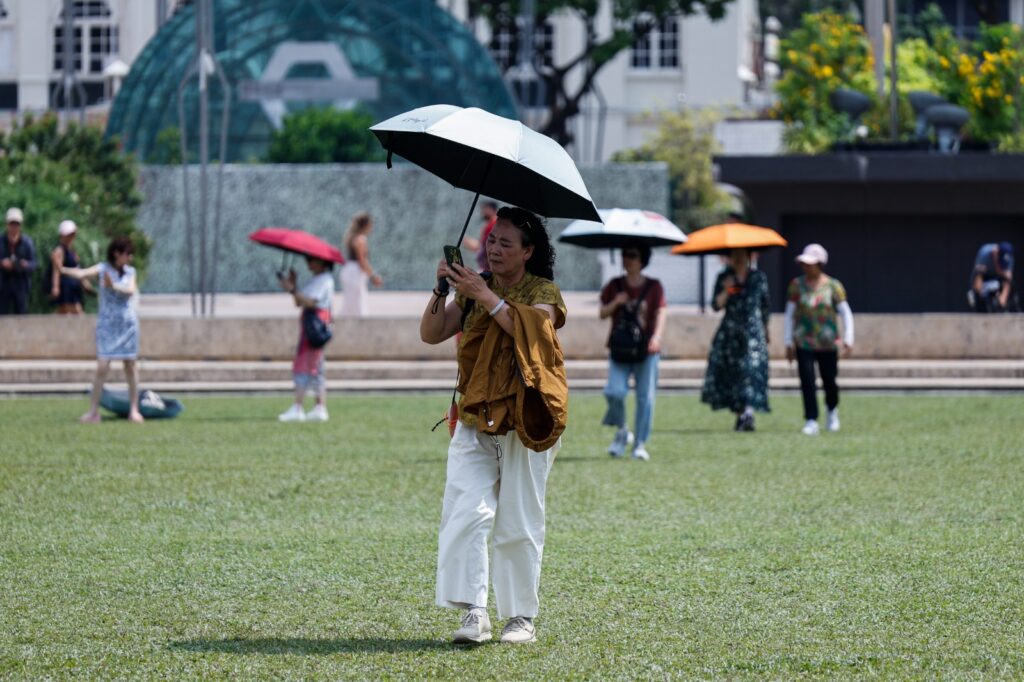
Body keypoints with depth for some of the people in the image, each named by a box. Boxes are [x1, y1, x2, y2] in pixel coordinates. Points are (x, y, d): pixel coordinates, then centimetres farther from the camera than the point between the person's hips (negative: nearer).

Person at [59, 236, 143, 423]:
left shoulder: (130, 272, 4)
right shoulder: (102, 269, -5)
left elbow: (131, 291, -11)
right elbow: (83, 274, -23)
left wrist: (114, 286, -29)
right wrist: (63, 270, -43)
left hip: (128, 323, 3)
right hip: (107, 324, -3)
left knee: (131, 366, 7)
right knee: (102, 367, -8)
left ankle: (134, 409, 16)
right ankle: (93, 411, -1)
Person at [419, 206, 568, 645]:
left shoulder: (543, 292, 1)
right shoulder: (475, 290, 13)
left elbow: (530, 330, -20)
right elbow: (431, 334, 5)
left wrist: (486, 296, -23)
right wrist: (441, 291, -11)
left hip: (525, 422, -3)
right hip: (475, 421, 3)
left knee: (519, 524, -1)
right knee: (465, 514, -12)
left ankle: (522, 617, 7)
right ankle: (473, 612, -12)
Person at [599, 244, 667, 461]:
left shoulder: (654, 287, 3)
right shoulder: (614, 286, 10)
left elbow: (661, 314, -7)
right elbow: (603, 313, 8)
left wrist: (657, 336, -25)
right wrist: (616, 302, -12)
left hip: (646, 351, -1)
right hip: (619, 350, 1)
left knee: (646, 398, -2)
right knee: (614, 392, -14)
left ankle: (640, 444, 5)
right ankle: (621, 432, 10)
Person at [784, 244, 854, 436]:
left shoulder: (833, 286, -1)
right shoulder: (796, 285, 1)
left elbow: (846, 313, 0)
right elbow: (789, 314, 4)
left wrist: (848, 340, -10)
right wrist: (789, 343, 0)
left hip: (828, 343, 0)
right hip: (804, 343, 0)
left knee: (829, 381, 5)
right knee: (807, 382, -10)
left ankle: (832, 410, 35)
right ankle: (811, 421, -8)